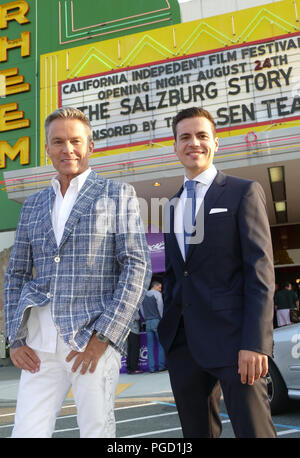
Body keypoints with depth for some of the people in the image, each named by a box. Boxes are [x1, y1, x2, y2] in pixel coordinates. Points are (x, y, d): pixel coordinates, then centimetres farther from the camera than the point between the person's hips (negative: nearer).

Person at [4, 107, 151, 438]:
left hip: (94, 336, -3)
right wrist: (15, 339, 5)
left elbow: (137, 268, -5)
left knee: (96, 430, 2)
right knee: (26, 431, 1)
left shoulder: (118, 195, 3)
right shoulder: (33, 205, 17)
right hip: (39, 342, 4)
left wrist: (103, 336, -12)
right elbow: (16, 275, 17)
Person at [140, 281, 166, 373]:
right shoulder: (157, 294, -2)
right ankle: (161, 366, -4)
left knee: (150, 345, 4)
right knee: (161, 344, 0)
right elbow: (160, 307, -8)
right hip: (157, 320, -5)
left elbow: (141, 309, 15)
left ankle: (151, 367, 1)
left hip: (148, 323, 5)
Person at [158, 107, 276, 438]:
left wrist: (255, 342, -17)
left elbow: (260, 270, -9)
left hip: (232, 338, -5)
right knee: (197, 431, 13)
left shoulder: (244, 192, -1)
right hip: (183, 341, 6)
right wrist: (170, 331, 12)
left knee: (253, 430, -4)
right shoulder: (172, 206, 17)